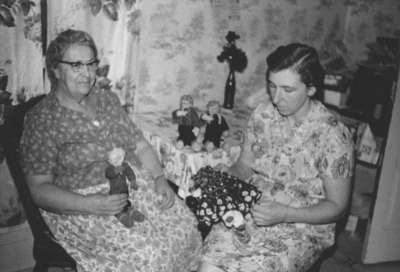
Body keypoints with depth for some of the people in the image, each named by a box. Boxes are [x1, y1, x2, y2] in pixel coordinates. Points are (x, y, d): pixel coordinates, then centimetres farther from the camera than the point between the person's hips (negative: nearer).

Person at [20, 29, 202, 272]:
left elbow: (140, 145, 12)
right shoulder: (41, 120, -8)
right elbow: (40, 188, -10)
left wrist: (160, 179, -5)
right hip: (80, 205, -5)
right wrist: (91, 205, -22)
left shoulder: (108, 99, 10)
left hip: (135, 186, 6)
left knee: (185, 224, -13)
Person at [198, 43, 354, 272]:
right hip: (250, 213, 4)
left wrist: (285, 214, -21)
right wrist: (228, 174, -10)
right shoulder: (262, 114, 1)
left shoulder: (334, 137, -14)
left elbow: (337, 206, -8)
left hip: (302, 228, -3)